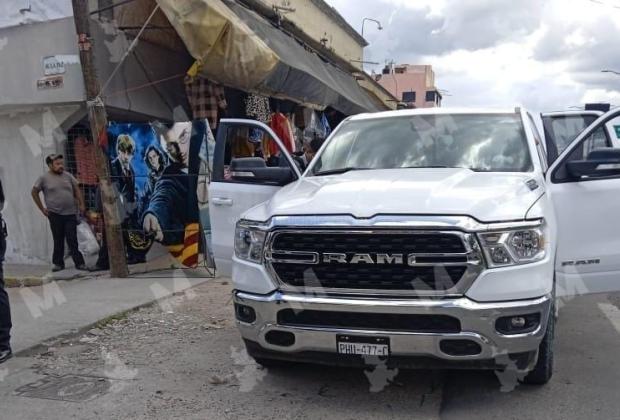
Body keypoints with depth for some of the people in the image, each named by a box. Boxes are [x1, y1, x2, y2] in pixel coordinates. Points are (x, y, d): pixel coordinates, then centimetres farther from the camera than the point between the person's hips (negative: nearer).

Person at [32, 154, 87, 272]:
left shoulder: (68, 176, 6)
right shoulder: (44, 178, 0)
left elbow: (77, 189, 13)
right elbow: (34, 192, 7)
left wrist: (81, 204, 6)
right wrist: (42, 208, 3)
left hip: (70, 213, 1)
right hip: (55, 214, -1)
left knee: (72, 240, 0)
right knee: (58, 240, 7)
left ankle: (79, 262, 3)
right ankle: (58, 263, 17)